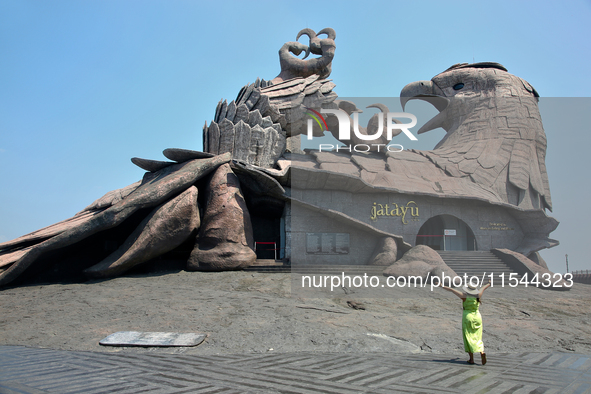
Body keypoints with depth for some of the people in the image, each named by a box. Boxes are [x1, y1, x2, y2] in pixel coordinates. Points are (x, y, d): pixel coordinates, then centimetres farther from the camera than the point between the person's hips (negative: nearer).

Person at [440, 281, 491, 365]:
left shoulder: (464, 296, -11)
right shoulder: (478, 296, -1)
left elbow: (452, 290, -4)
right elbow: (483, 288, 20)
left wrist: (442, 286, 6)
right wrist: (489, 283, 37)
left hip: (467, 317, -4)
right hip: (477, 317, 4)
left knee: (468, 338, 2)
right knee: (477, 338, 9)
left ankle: (471, 359, 0)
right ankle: (482, 352, -16)